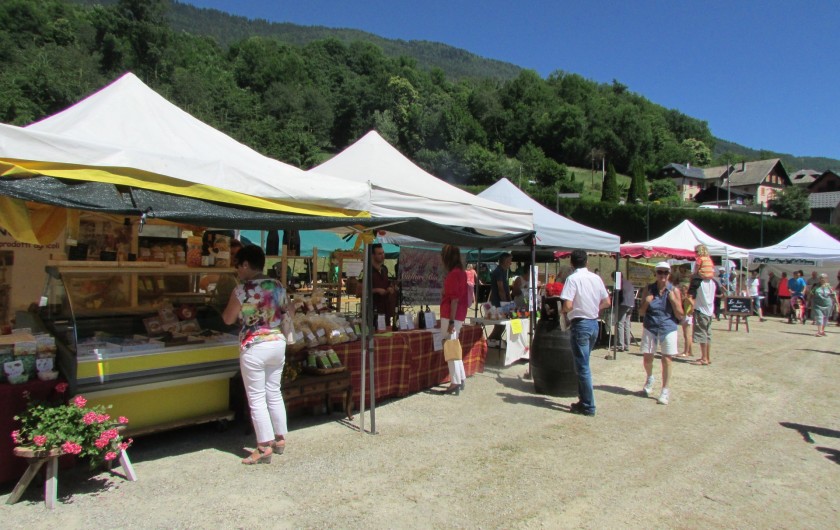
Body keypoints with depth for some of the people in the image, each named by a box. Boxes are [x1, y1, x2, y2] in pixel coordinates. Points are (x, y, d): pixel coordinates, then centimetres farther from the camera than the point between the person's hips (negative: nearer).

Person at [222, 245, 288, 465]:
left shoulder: (242, 290, -14)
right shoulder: (278, 286, 3)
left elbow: (228, 319, -3)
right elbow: (286, 312, 15)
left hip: (254, 347, -6)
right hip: (277, 342, 6)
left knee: (257, 398, 3)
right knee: (274, 392, 17)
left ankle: (264, 448, 7)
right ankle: (280, 439, 26)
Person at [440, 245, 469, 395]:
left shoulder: (453, 274, -16)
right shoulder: (461, 272, 12)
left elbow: (454, 299, -20)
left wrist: (451, 321, -20)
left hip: (450, 316, -10)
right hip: (458, 316, 10)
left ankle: (455, 383, 1)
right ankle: (461, 379, 23)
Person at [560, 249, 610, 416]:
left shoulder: (573, 278, -13)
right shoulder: (596, 278, 6)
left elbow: (568, 305, -21)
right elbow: (607, 302, 10)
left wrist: (563, 311, -1)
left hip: (580, 324, -7)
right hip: (594, 323, 7)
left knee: (582, 366, 1)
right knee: (583, 364, 18)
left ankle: (588, 406, 6)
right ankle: (584, 401, 24)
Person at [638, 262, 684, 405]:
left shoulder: (674, 291, -2)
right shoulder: (649, 289, 3)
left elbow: (680, 315, -3)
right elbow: (641, 312, 7)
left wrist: (673, 300, -15)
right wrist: (646, 301, -11)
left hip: (668, 328, -2)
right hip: (650, 328, 2)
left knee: (666, 360, -2)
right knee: (647, 359, 6)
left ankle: (665, 391, 12)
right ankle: (650, 378, 38)